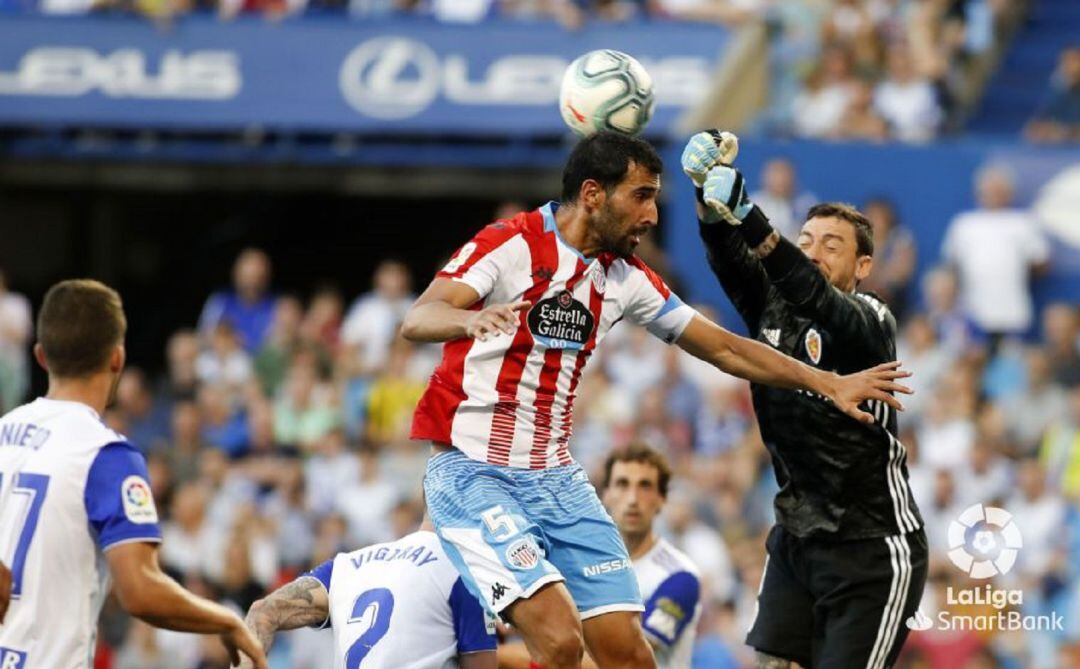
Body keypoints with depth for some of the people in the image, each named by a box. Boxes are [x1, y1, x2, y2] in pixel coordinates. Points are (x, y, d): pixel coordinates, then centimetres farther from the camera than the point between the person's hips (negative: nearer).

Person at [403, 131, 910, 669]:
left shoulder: (625, 278, 8)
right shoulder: (509, 244, -12)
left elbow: (723, 348, 18)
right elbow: (416, 321, -25)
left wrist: (828, 383, 14)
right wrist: (471, 319, -48)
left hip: (556, 477, 7)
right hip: (472, 469, -7)